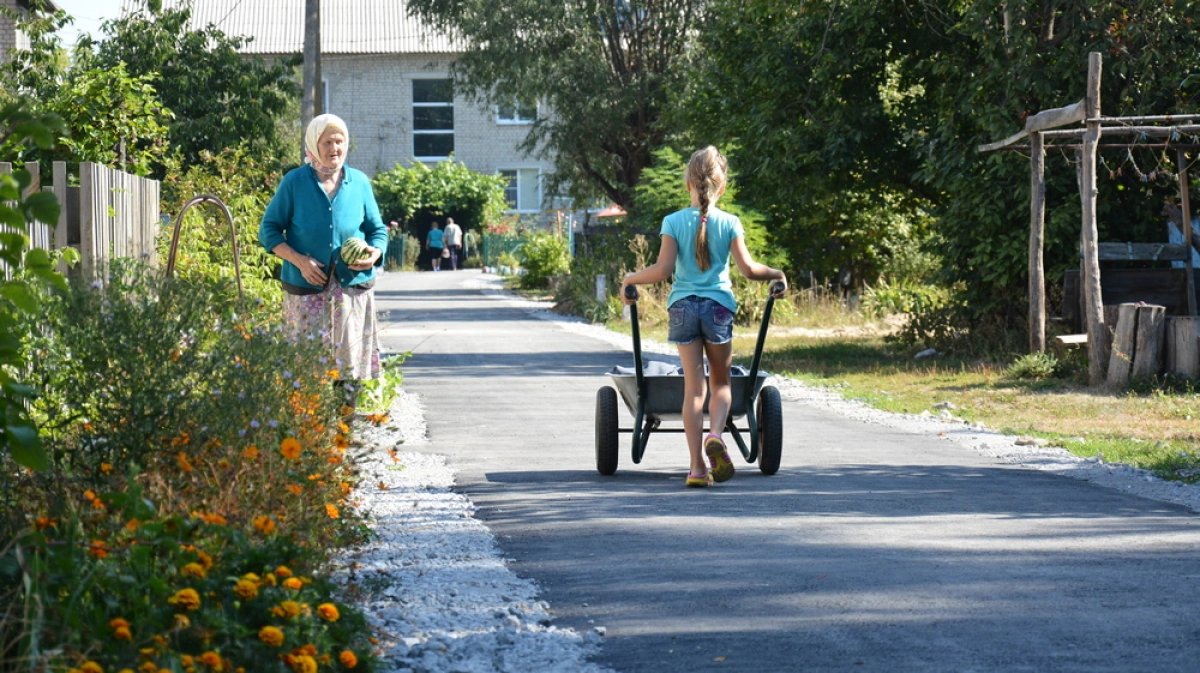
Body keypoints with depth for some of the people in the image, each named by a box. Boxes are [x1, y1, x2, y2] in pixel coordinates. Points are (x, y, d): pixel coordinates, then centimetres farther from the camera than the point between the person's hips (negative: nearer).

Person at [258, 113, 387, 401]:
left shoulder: (359, 182, 9)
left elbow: (377, 229, 15)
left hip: (353, 287, 2)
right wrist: (300, 261, -11)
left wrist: (375, 253, -8)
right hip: (306, 289, -2)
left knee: (351, 357, 0)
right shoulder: (294, 182, 1)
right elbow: (269, 229, 3)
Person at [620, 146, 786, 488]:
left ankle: (697, 466, -1)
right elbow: (747, 268, -6)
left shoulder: (674, 222, -2)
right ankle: (715, 436, -15)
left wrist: (630, 279, 7)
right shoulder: (729, 223, -2)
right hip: (718, 305, 0)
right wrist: (776, 274, 11)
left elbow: (663, 269, -9)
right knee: (721, 382, 14)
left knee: (694, 386, 3)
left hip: (683, 306, 1)